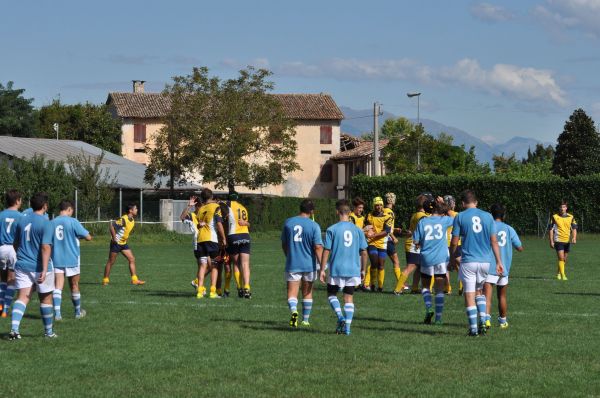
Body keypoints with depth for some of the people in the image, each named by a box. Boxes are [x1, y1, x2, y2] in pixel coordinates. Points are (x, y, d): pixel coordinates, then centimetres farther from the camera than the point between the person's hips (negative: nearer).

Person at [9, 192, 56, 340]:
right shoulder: (45, 223, -12)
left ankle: (14, 329, -19)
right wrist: (44, 270, -23)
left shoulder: (22, 221, 7)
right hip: (39, 267, -4)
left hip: (22, 265, 4)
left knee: (22, 297, 0)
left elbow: (15, 244, 17)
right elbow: (46, 247, -20)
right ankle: (48, 331, 23)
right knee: (46, 298, 12)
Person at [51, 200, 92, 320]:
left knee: (58, 286, -3)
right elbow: (88, 237, -9)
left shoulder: (52, 223, 2)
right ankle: (78, 312, 29)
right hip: (72, 259, -2)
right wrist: (79, 236, 11)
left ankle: (57, 313, -19)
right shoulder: (73, 222, -9)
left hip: (56, 259, 2)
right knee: (74, 286, 13)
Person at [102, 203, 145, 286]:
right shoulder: (123, 219, -22)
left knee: (132, 259, 0)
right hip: (116, 243, -8)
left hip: (123, 243, 8)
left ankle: (134, 280, 0)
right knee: (111, 262, 1)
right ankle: (105, 280, 12)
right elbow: (111, 225, -28)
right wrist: (114, 237, -25)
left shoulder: (132, 220, 5)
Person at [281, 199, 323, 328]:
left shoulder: (288, 222, 2)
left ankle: (294, 311, -29)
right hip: (309, 264, -1)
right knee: (307, 293, 15)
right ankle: (305, 320, 23)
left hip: (292, 264, 1)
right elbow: (318, 248, -13)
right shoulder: (314, 226, -9)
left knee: (292, 292, -1)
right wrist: (322, 267, -9)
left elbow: (284, 244, 12)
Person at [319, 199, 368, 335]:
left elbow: (326, 251, -7)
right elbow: (364, 252, 4)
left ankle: (340, 317, -8)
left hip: (336, 269, -3)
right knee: (349, 298, 10)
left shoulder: (332, 229, -6)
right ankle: (347, 327, 3)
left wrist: (322, 269, -1)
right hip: (353, 270, 3)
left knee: (331, 294, 14)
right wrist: (363, 269, 15)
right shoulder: (358, 230, 3)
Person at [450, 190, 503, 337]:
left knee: (469, 295, 1)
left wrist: (452, 259, 13)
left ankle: (473, 328, -2)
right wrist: (499, 261, 9)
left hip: (468, 261, -3)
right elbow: (494, 241, 5)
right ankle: (482, 322, 7)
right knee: (479, 291, 21)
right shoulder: (487, 216, 5)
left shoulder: (460, 217, -2)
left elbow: (454, 242, -3)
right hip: (485, 260, 3)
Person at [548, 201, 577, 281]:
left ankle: (559, 273, 32)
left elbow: (574, 228, 5)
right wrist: (551, 241, -6)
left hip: (567, 241, 4)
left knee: (564, 259, 13)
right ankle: (563, 275, -16)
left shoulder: (571, 217, 5)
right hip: (558, 240, -4)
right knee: (561, 258, -15)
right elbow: (551, 229, 0)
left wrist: (574, 238, -12)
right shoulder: (555, 217, -1)